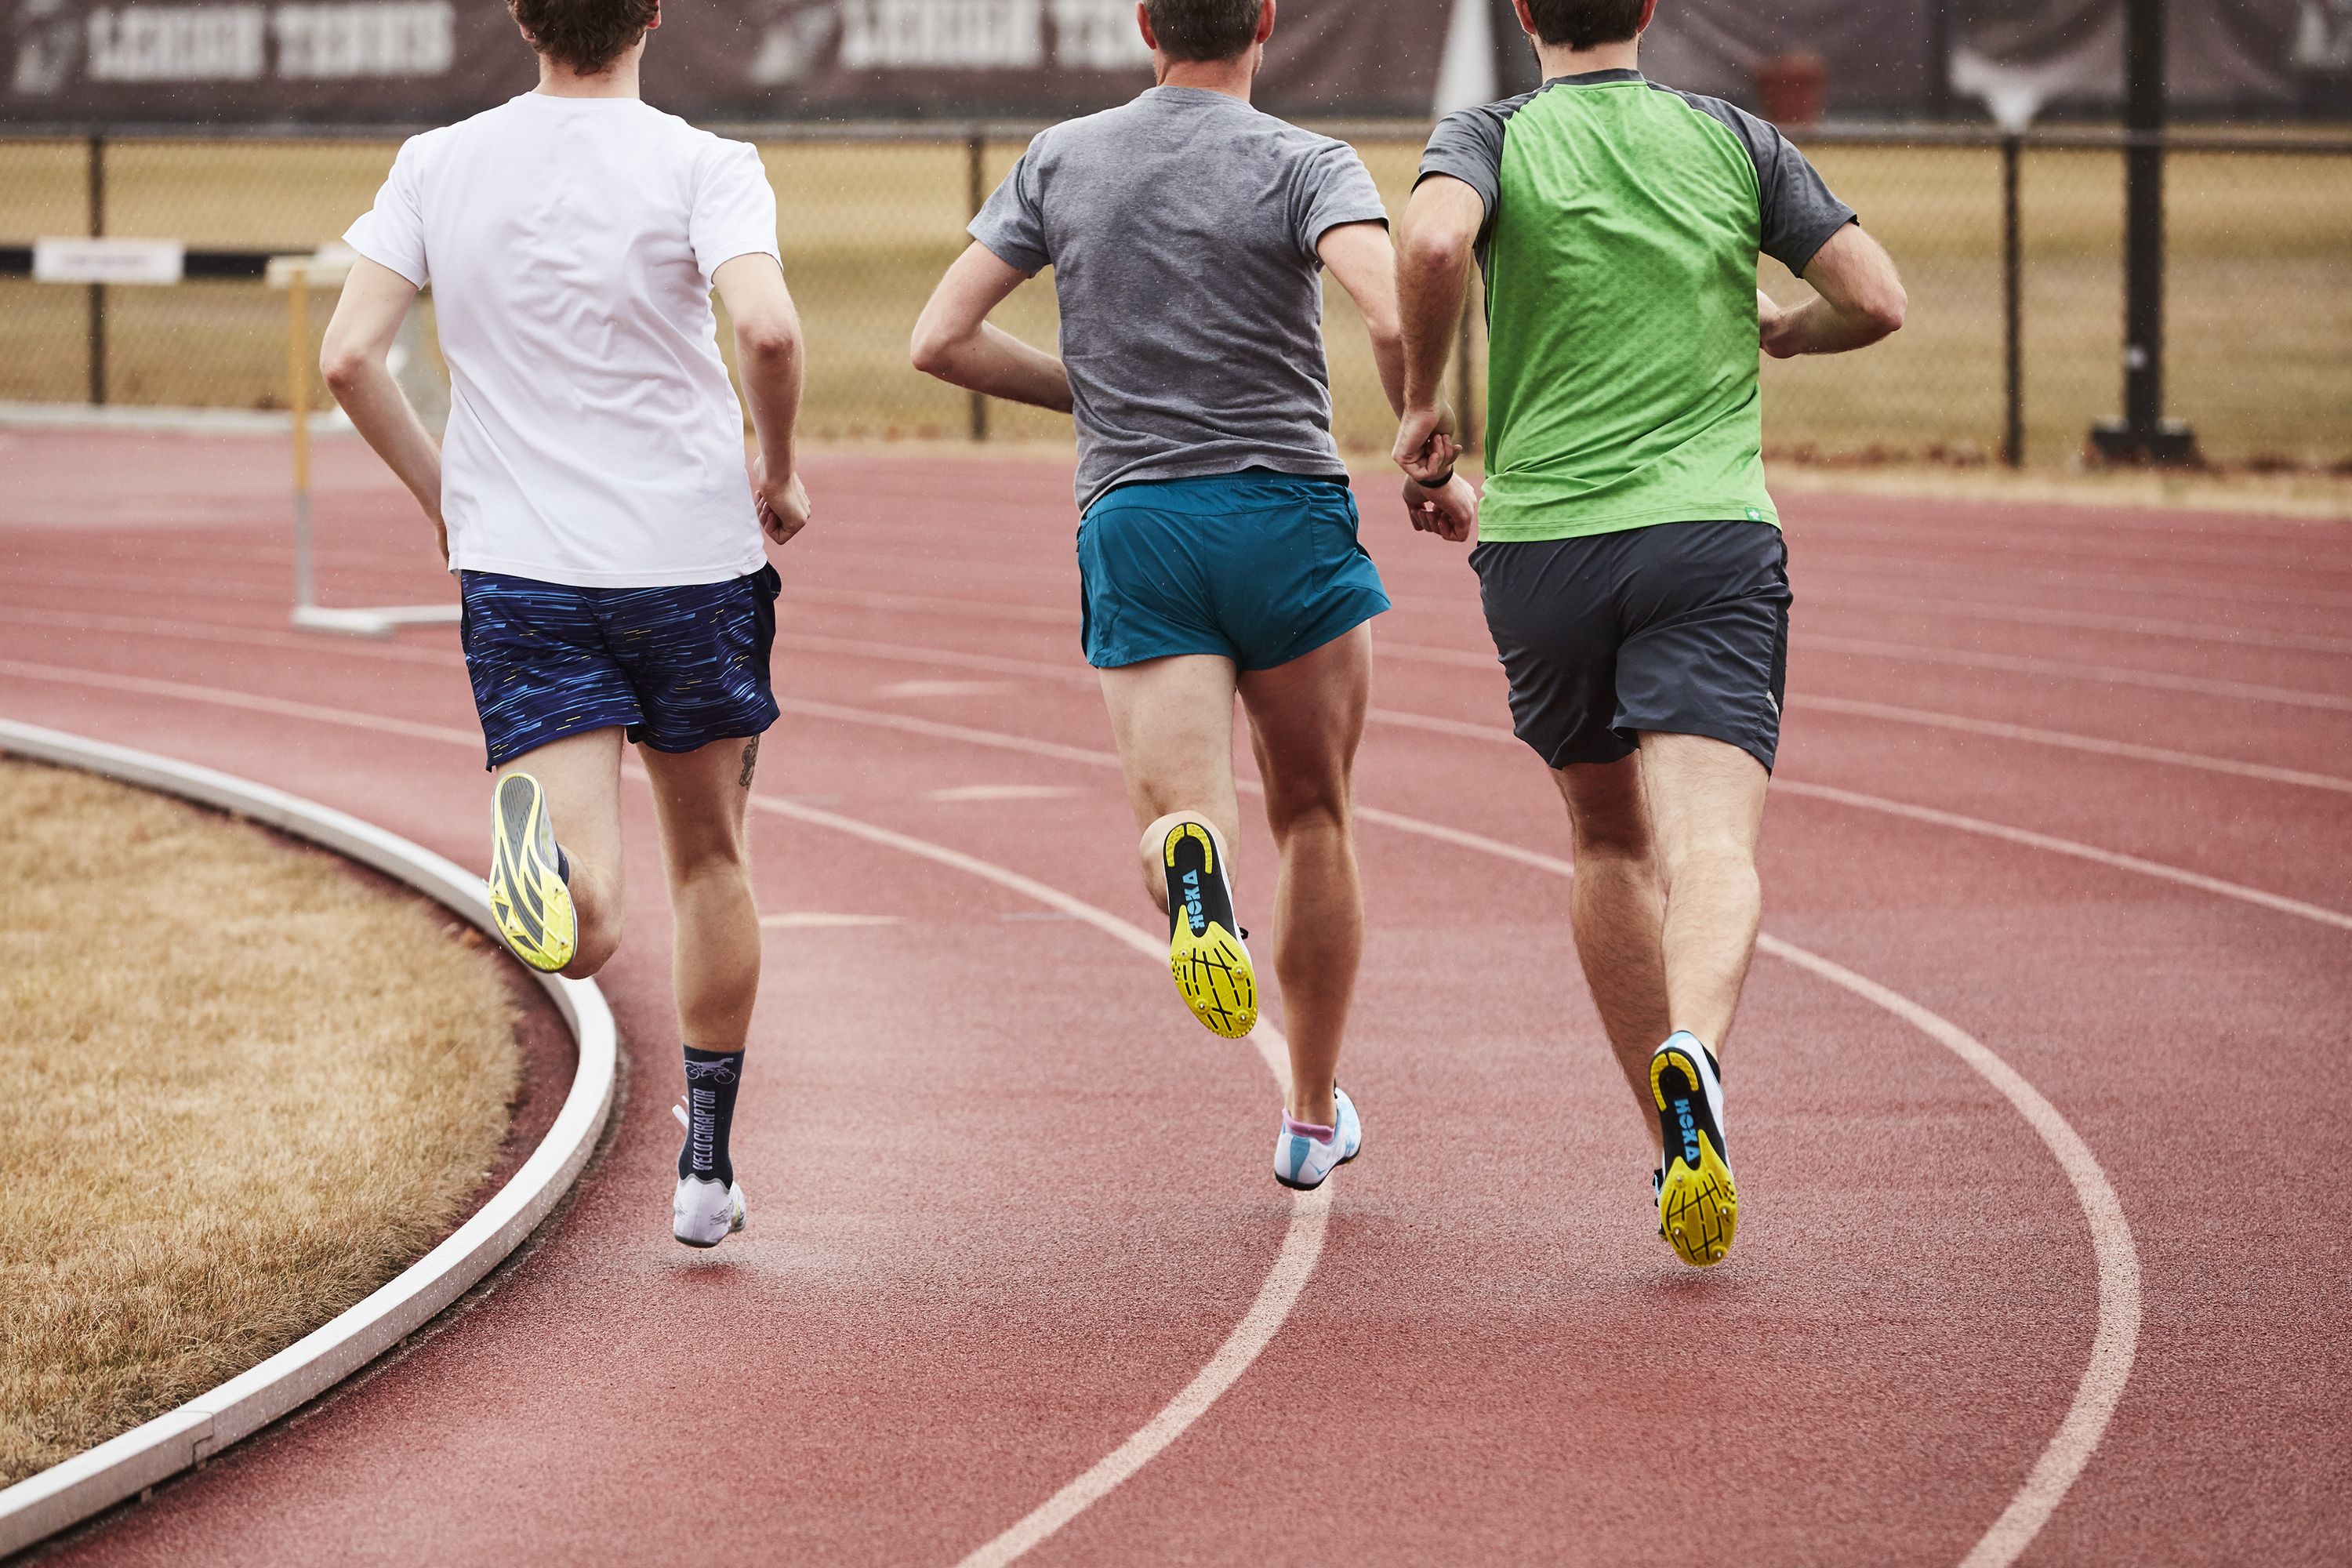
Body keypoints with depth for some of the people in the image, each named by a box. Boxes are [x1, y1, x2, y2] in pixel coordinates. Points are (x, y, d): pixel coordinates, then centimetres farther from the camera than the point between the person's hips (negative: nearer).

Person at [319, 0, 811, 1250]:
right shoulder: (701, 167, -6)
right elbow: (767, 327, -22)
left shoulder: (438, 167, 3)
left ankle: (545, 853, -46)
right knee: (710, 861, 22)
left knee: (583, 936, -10)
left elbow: (347, 358, -3)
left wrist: (441, 495, 12)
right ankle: (706, 1169, 30)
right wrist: (779, 474, -4)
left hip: (521, 577, 1)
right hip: (696, 559, -1)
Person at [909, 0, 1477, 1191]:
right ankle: (1313, 1117, 28)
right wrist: (1435, 469, -5)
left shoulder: (1060, 162, 8)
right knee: (1313, 819, 17)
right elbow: (1398, 321, -21)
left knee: (1177, 814, -8)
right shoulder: (1304, 167, -4)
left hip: (1131, 522, 1)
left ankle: (1192, 868, -47)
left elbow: (939, 340, 6)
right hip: (1288, 510, -1)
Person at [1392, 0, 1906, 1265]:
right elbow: (1876, 301, 5)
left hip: (1541, 545, 1)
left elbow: (1432, 240, -19)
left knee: (1610, 841, 21)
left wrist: (1421, 402, -3)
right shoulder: (1736, 141, 9)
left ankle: (1674, 1150, 25)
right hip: (1712, 537, -1)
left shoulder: (1491, 138, 3)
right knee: (1714, 848, -14)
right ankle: (1692, 1047, -45)